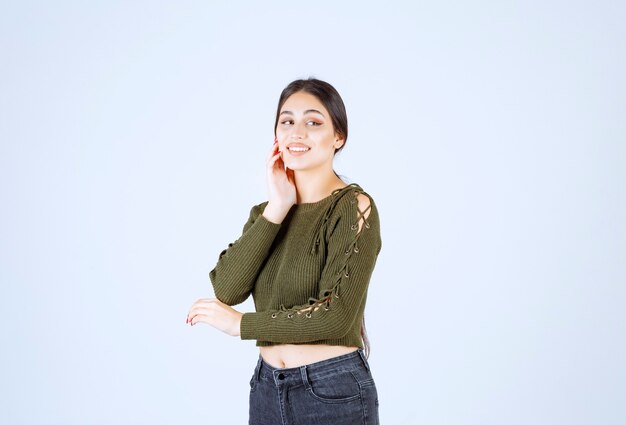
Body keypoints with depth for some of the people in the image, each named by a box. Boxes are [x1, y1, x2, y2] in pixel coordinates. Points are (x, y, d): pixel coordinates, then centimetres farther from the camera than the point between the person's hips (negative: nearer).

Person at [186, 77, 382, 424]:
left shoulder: (354, 207, -12)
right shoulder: (267, 210, 6)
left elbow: (335, 315, -20)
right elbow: (227, 289, -8)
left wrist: (240, 323, -10)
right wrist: (276, 208, -13)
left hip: (333, 393, -5)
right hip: (267, 387, 5)